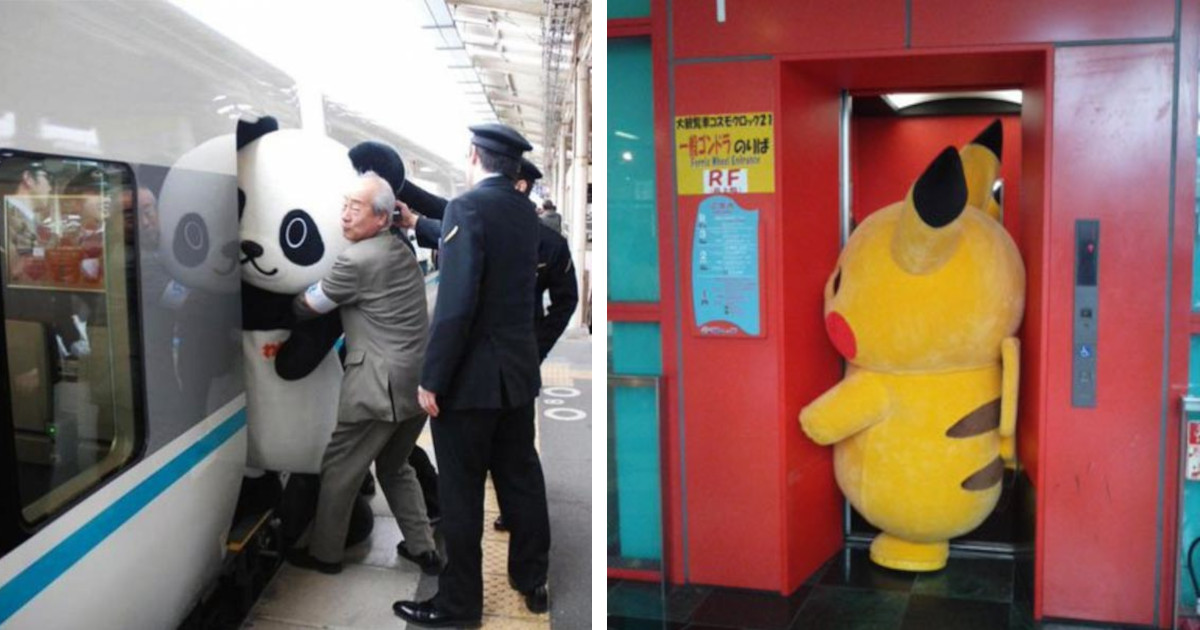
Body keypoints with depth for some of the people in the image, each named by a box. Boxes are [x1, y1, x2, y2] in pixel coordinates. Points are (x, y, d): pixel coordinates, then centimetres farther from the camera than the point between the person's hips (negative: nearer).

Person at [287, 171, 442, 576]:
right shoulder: (402, 252, 12)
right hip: (420, 383, 8)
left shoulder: (356, 261, -13)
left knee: (339, 471, 10)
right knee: (396, 467, 24)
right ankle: (424, 549, 25)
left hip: (380, 387, -8)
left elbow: (306, 307, -1)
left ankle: (324, 554, 24)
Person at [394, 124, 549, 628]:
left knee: (461, 494, 4)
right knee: (521, 480, 17)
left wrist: (432, 378, -18)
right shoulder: (525, 211, 8)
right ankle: (532, 582, 30)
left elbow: (456, 303, -23)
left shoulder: (468, 207, -17)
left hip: (471, 375, -8)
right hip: (518, 369, 8)